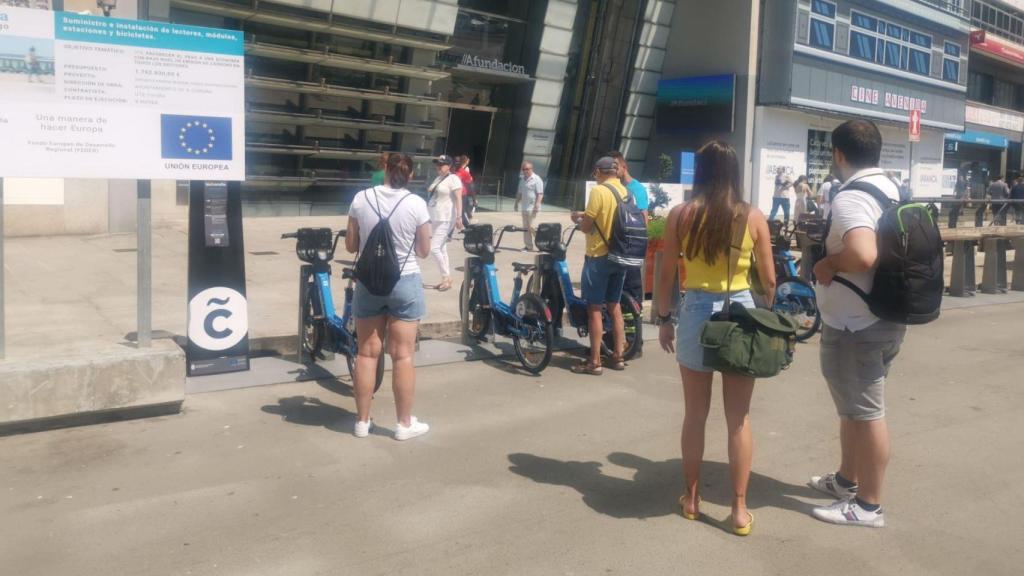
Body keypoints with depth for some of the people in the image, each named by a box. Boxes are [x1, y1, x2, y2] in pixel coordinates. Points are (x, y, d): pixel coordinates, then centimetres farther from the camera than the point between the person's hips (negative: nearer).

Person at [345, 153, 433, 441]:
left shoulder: (360, 199, -4)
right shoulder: (416, 204, -10)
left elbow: (351, 246, 3)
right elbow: (424, 251, -1)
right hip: (405, 283, -2)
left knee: (367, 353, 10)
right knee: (402, 355, 5)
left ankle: (362, 421, 18)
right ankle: (405, 424, 13)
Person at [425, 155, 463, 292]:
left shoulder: (453, 179, -10)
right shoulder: (438, 178, 15)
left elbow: (458, 198, -17)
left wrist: (459, 217, -23)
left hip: (446, 219, -9)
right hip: (436, 218, 9)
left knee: (434, 248, -13)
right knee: (442, 249, 11)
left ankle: (446, 278, -2)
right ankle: (447, 279, 17)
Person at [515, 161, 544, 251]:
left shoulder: (537, 180, -9)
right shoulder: (522, 179, 14)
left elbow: (540, 194, -15)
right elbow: (519, 193, 24)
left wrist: (537, 205, -23)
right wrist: (517, 203, 19)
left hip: (532, 208, -8)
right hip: (524, 208, 8)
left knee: (532, 227, -13)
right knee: (525, 228, 9)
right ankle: (529, 246, 16)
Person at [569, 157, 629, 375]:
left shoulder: (599, 191, -15)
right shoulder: (626, 192, 7)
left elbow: (586, 227, -15)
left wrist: (577, 219, 7)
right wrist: (586, 216, 22)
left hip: (599, 256, -7)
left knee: (594, 309, -1)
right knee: (614, 306, 16)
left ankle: (594, 362, 2)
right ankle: (618, 356, 20)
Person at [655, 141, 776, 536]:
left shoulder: (681, 214, -3)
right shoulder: (753, 217, -2)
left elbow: (666, 274, 0)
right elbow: (769, 281, 1)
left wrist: (664, 318, 11)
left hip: (695, 311, 0)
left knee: (695, 413, 13)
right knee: (739, 418, 8)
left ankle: (691, 498, 24)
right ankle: (739, 510, 15)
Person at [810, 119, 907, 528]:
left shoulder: (849, 198, -21)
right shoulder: (891, 191, 11)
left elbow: (862, 254, -38)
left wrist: (827, 265, -20)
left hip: (855, 325, -10)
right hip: (885, 317, 10)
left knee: (865, 412, 1)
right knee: (856, 406, 21)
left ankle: (868, 505, 13)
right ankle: (847, 480, 36)